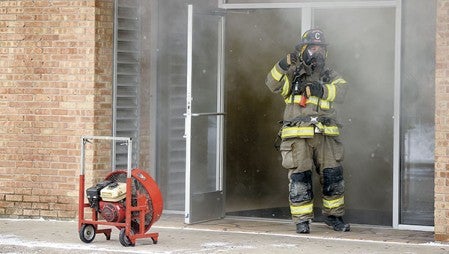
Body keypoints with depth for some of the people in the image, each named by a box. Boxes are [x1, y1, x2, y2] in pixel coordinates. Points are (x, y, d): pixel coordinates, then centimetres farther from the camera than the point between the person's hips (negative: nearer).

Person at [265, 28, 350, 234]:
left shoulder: (329, 75, 17)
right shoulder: (293, 74, 9)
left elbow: (341, 90, -4)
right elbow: (273, 84, -10)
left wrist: (321, 89, -20)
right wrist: (285, 63, -25)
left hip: (325, 134, 3)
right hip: (298, 136, -3)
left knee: (333, 176, 3)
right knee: (300, 178, -3)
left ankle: (333, 215, 19)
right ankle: (302, 220, 6)